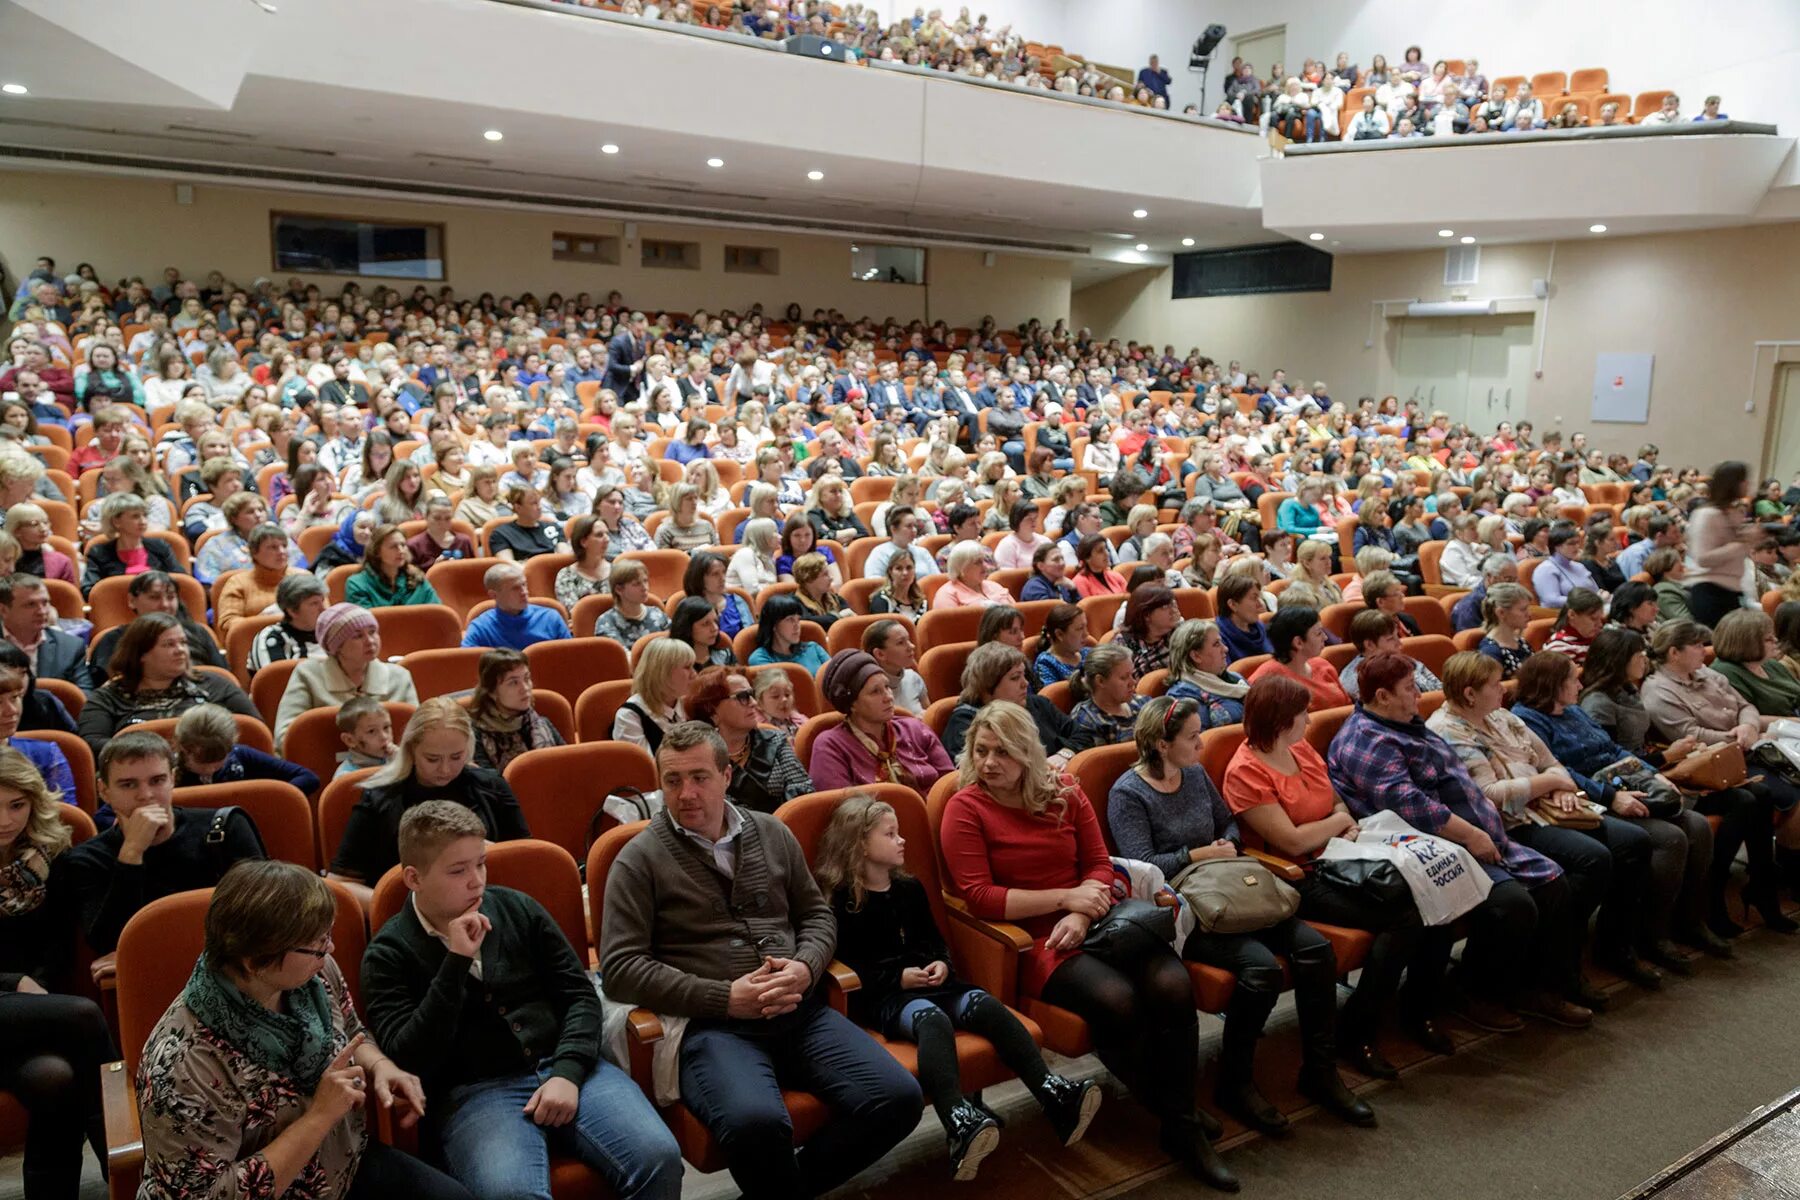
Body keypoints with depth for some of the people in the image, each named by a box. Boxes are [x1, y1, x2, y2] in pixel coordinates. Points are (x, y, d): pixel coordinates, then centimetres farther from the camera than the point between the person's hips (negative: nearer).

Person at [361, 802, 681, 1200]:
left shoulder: (517, 908, 10)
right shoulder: (388, 955, 2)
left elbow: (579, 994, 10)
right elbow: (410, 1060, -8)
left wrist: (567, 1071, -6)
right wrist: (456, 963, -14)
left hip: (562, 1067, 3)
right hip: (474, 1091, -3)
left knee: (659, 1157, -20)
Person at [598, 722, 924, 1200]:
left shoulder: (772, 834, 14)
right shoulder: (640, 859, 1)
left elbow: (818, 913, 21)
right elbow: (620, 968, -6)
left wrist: (805, 968, -2)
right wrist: (725, 997, -13)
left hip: (798, 1010, 5)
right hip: (711, 1023, -4)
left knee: (898, 1099, -15)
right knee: (756, 1122, -36)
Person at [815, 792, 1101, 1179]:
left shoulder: (909, 888, 19)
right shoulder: (840, 901, -3)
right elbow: (847, 965, -9)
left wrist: (942, 963, -1)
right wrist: (899, 978, -17)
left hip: (929, 981, 6)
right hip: (880, 995, -6)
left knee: (987, 1006, -22)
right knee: (933, 1019, -38)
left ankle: (1055, 1096, -32)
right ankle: (961, 1124, -58)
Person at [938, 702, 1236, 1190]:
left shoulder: (1064, 791, 10)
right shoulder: (965, 809, -4)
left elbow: (1099, 864, 8)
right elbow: (979, 897, -11)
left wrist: (1080, 916, -12)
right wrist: (1065, 898, -13)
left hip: (1090, 925, 5)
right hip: (1032, 938, -4)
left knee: (1173, 986, -22)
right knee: (1116, 1000, -30)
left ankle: (1181, 1127, -3)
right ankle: (1172, 1109, -1)